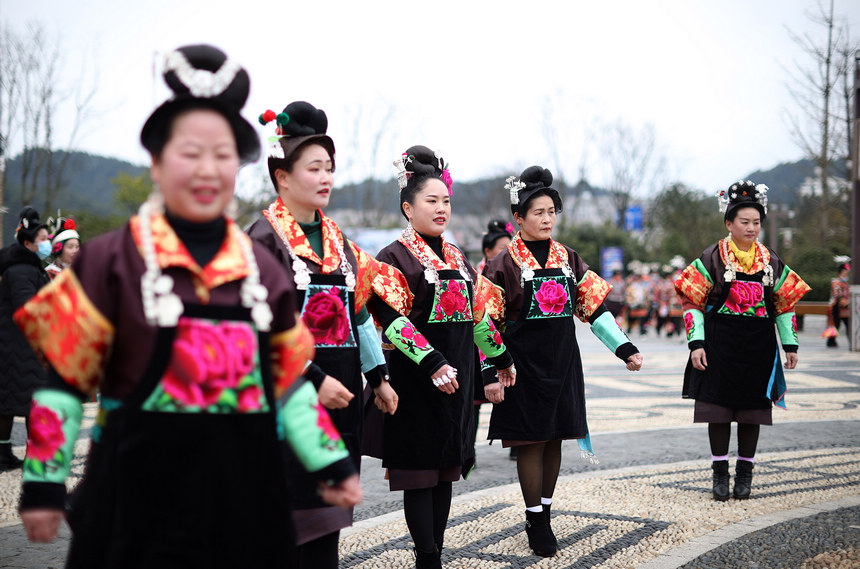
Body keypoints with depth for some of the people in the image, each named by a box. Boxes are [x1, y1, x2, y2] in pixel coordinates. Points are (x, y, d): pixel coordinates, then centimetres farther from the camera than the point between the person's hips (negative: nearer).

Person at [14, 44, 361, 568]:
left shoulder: (261, 269, 9)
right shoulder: (112, 261, -4)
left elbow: (290, 381, 13)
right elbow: (63, 379, -4)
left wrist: (333, 466, 7)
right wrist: (43, 483, -7)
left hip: (244, 493, 4)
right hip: (143, 493, -4)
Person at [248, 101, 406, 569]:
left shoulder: (337, 238, 14)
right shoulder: (264, 238, -8)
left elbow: (359, 311, 18)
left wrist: (378, 377, 15)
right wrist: (313, 380, -20)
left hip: (340, 389, 7)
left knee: (327, 515, 9)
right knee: (290, 515, -4)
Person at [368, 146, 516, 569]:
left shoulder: (456, 256, 15)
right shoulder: (394, 257, -7)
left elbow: (479, 312, 23)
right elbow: (392, 321, -18)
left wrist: (501, 358, 27)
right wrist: (432, 363, -27)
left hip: (457, 375, 7)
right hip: (417, 377, -7)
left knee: (445, 469, 9)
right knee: (420, 472, -3)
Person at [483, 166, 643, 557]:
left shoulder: (568, 258, 9)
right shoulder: (504, 265, -6)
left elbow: (595, 306, 10)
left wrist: (625, 348, 3)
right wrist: (489, 374, -16)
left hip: (562, 362, 5)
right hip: (525, 363, -5)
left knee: (554, 439, 9)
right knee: (531, 442, -1)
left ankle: (544, 515, 22)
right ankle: (536, 523, 9)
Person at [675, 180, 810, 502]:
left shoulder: (771, 262, 8)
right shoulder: (712, 259, -2)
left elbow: (786, 305, 13)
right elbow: (693, 303, -3)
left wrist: (790, 345, 8)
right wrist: (696, 344, -10)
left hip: (758, 347, 3)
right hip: (720, 345, -2)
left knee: (752, 410, 5)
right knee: (718, 408, 0)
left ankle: (745, 474, 17)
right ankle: (720, 474, 11)